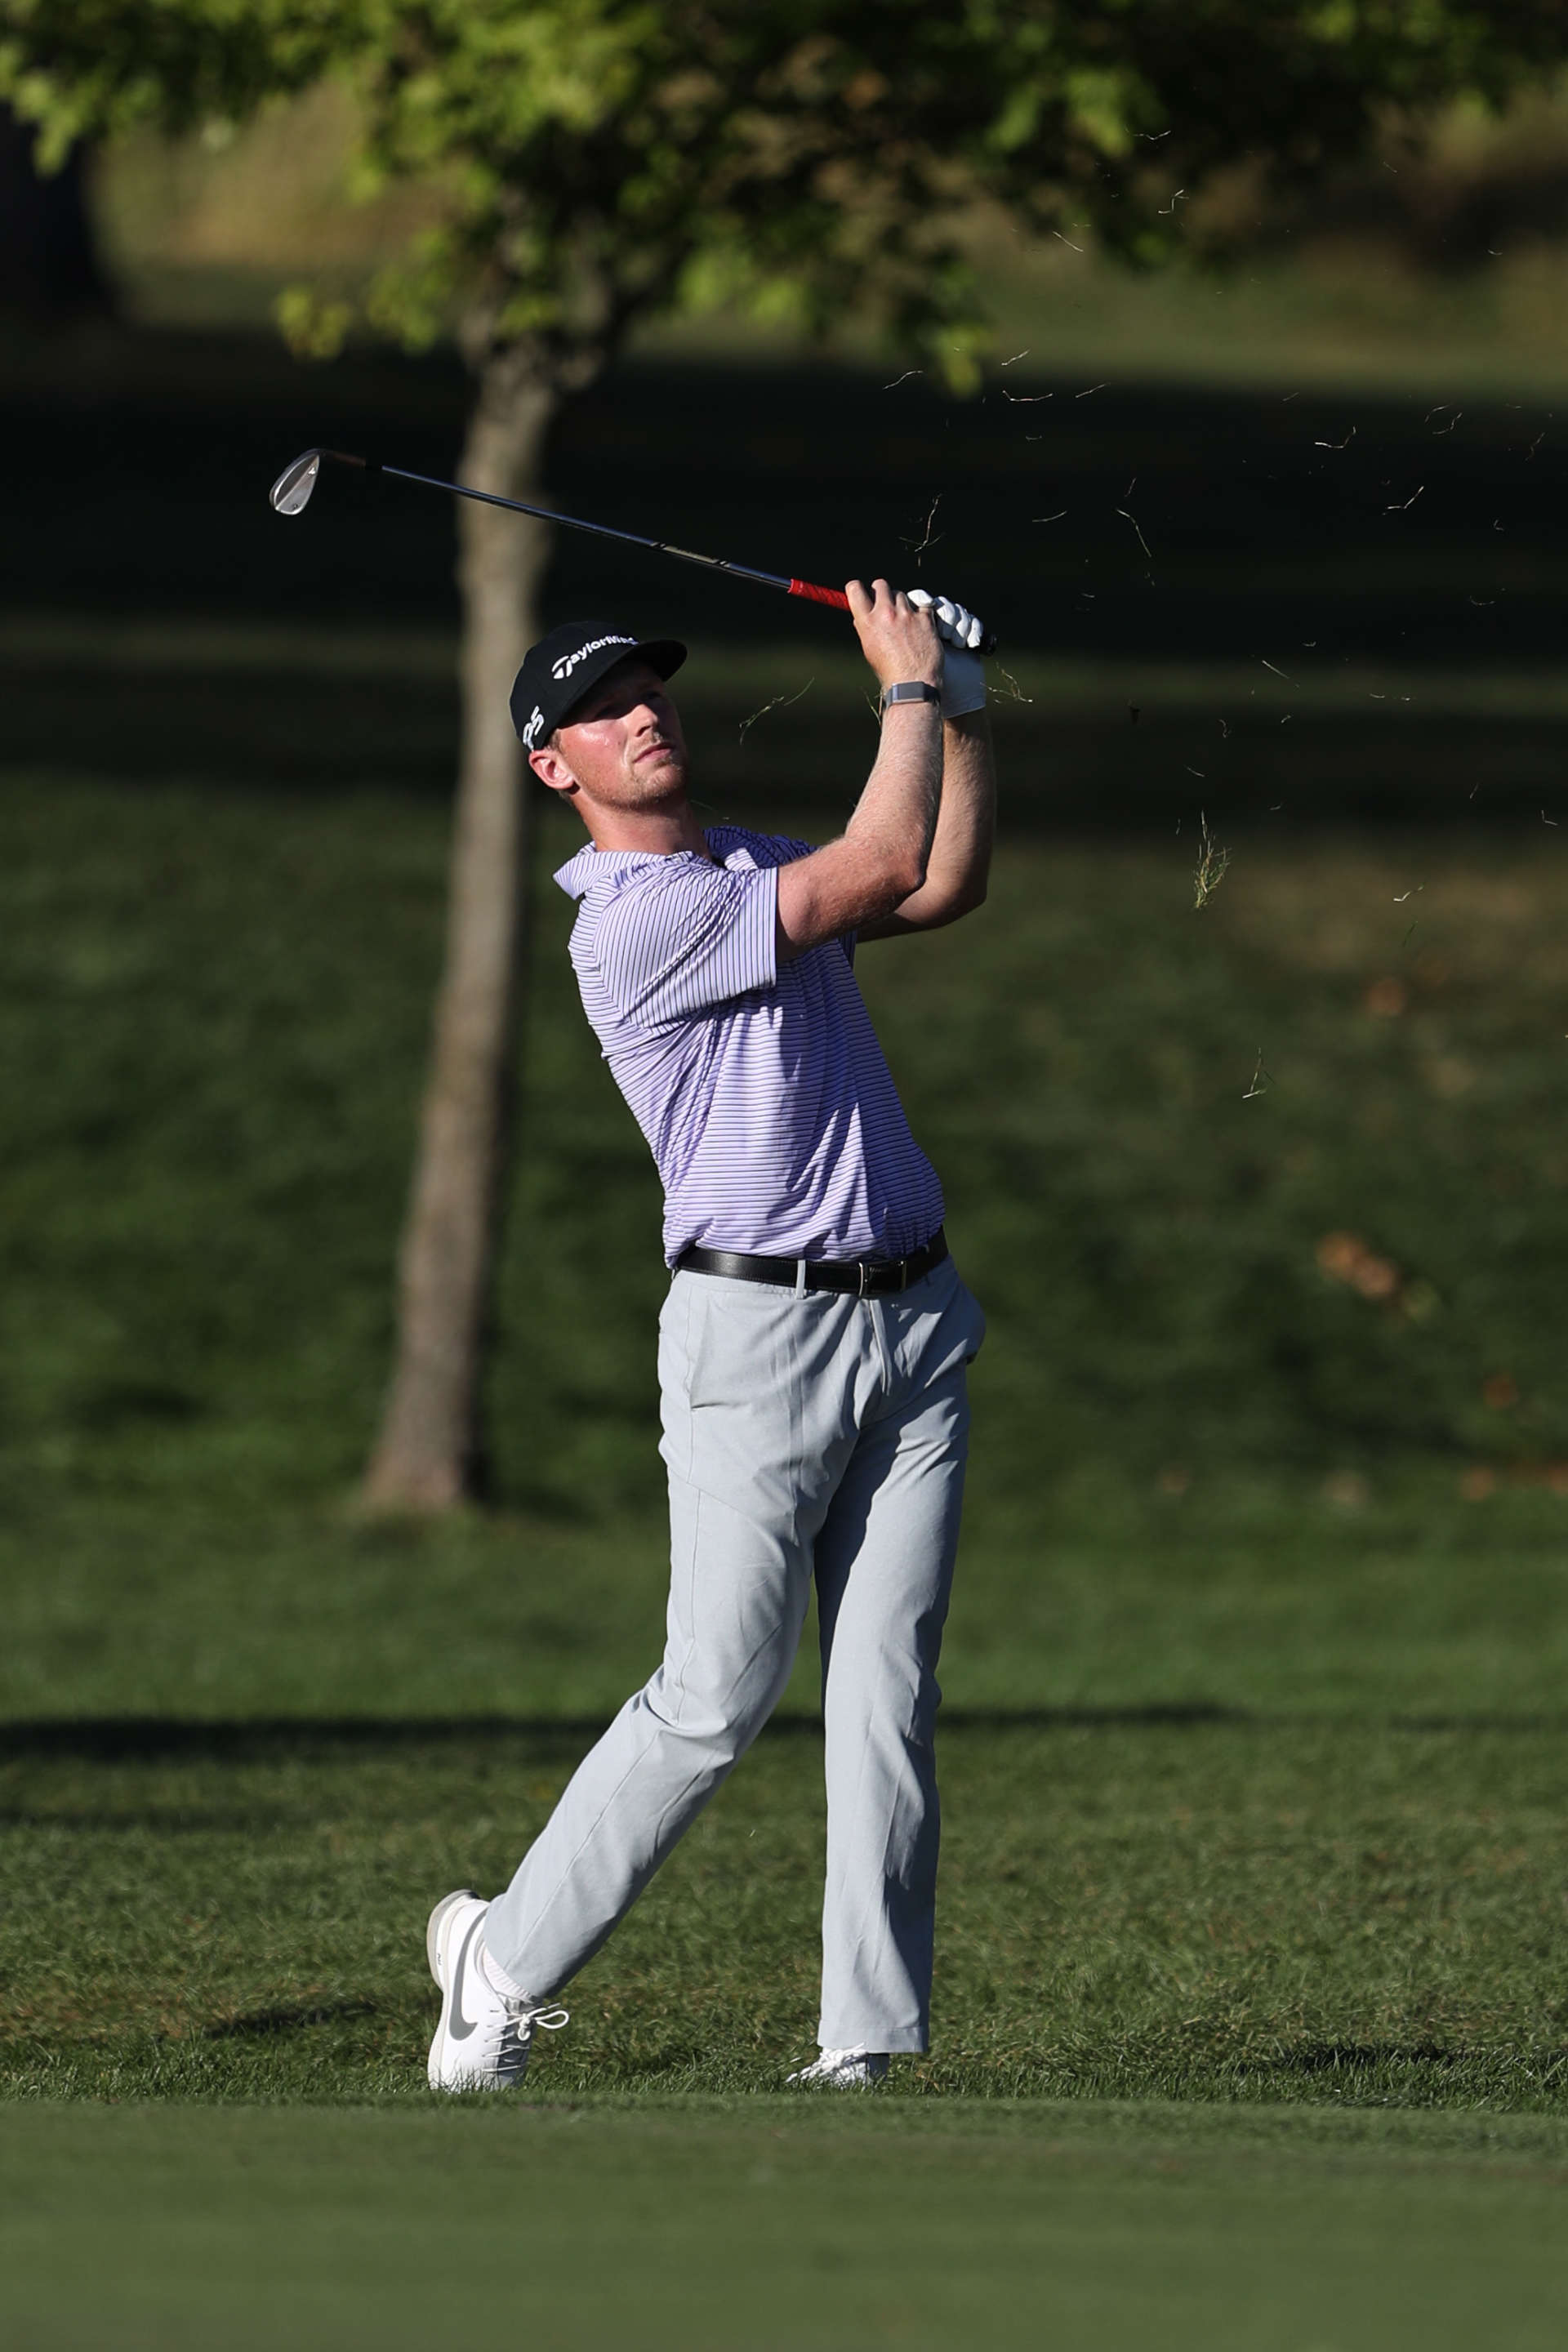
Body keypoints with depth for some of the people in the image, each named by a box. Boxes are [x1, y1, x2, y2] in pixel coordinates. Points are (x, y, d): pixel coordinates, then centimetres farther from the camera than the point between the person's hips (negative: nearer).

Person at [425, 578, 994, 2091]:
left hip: (912, 1322, 7)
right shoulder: (629, 926, -12)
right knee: (716, 1698, -9)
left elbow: (946, 884, 23)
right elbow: (883, 867, -15)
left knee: (887, 1703, 0)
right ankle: (508, 1957, 7)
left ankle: (871, 2040, 0)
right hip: (757, 1328, -7)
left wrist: (963, 710, 13)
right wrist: (907, 685, -3)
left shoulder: (759, 874, 17)